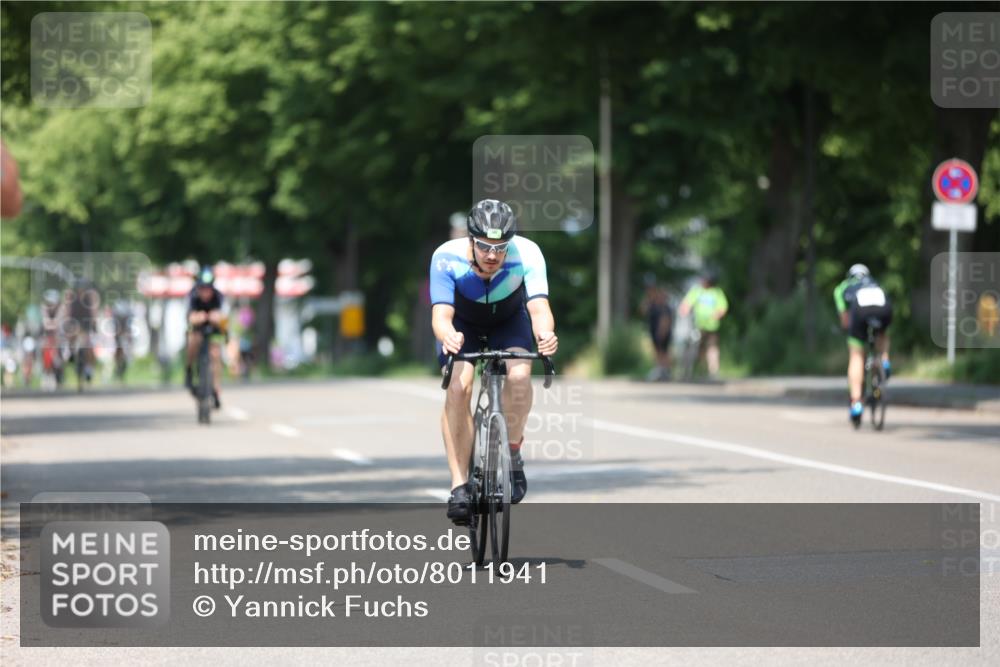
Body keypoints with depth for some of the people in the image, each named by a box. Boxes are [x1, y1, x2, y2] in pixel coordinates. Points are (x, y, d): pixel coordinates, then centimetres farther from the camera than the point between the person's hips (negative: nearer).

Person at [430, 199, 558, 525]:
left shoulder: (527, 254, -32)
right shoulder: (447, 258, -34)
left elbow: (539, 307, -42)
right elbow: (441, 314, -42)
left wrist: (545, 334, -65)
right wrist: (447, 336, -66)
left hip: (509, 321, 0)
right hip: (463, 323, 0)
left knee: (519, 375, -29)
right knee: (458, 388, -25)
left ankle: (512, 453, -5)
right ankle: (459, 485, -20)